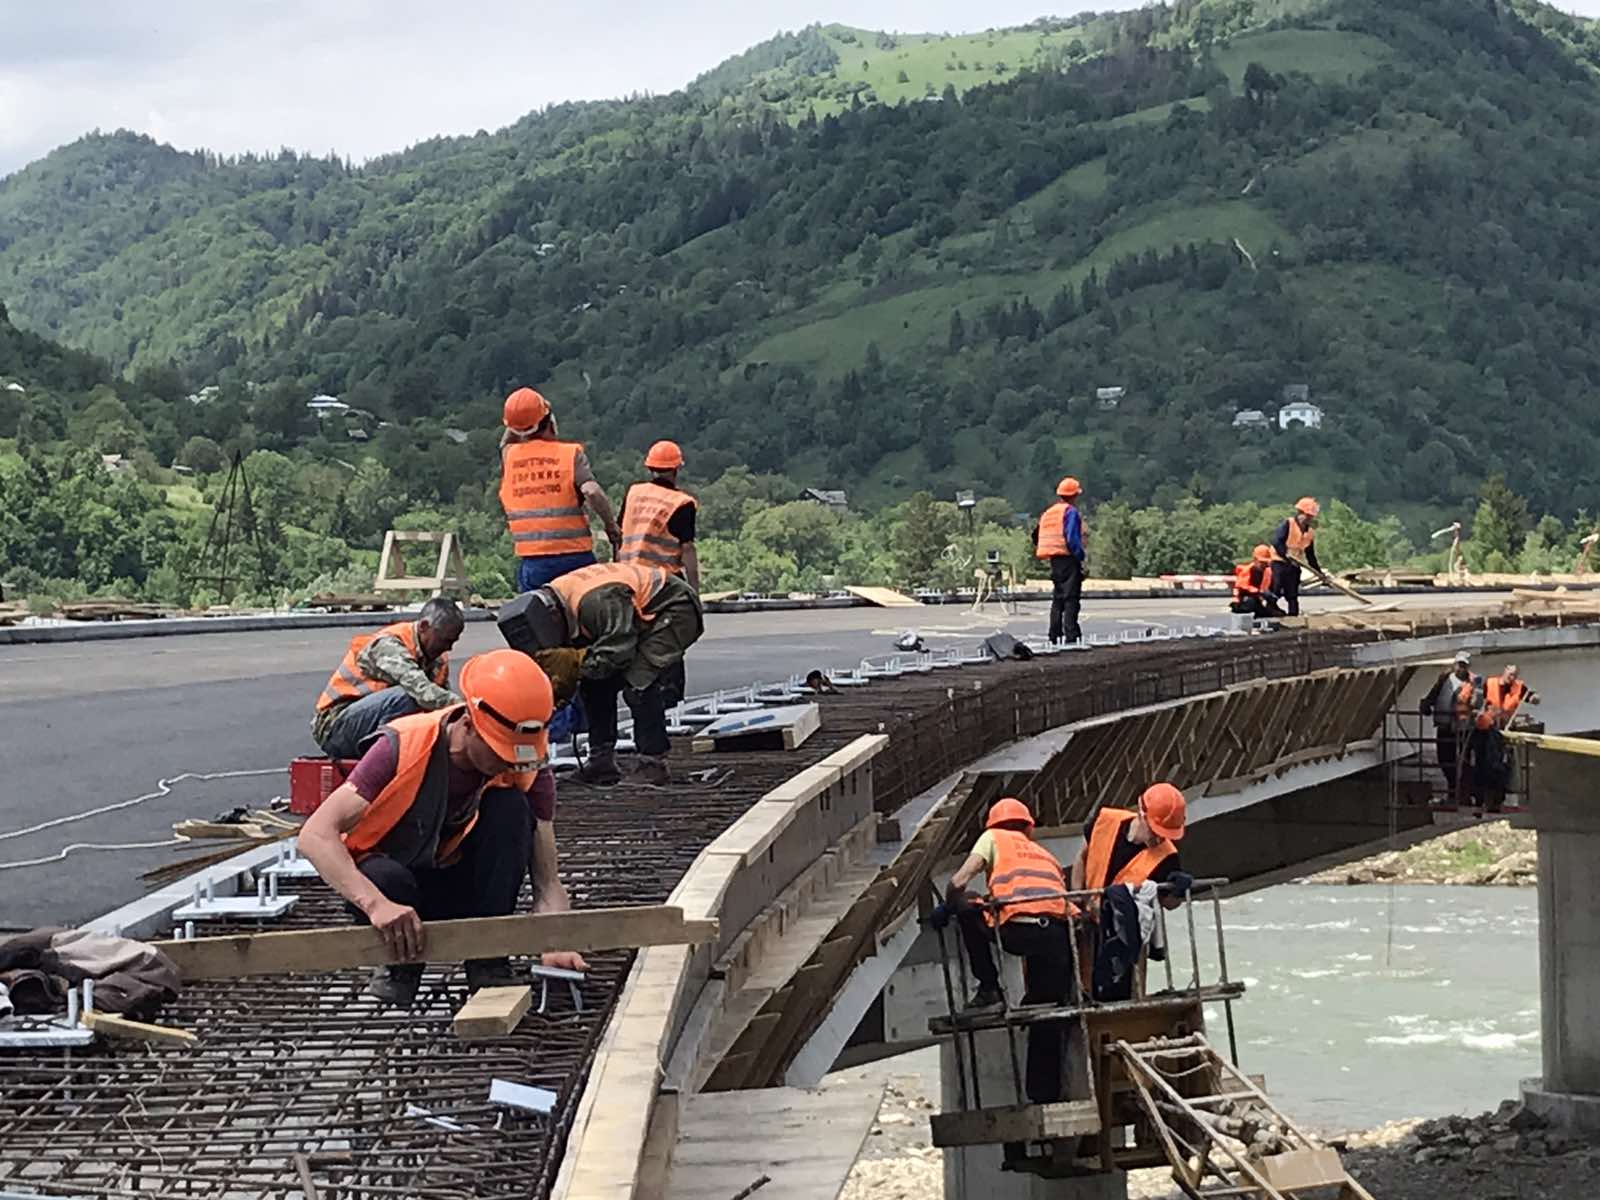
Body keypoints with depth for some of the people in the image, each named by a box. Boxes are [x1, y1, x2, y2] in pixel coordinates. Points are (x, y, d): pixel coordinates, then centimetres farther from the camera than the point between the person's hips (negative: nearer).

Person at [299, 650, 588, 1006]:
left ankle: (487, 958, -15)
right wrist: (377, 904, -52)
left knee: (511, 807, -25)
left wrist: (555, 945, -41)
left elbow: (547, 884, -17)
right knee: (387, 878, -39)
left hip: (462, 889, 2)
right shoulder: (403, 747, -27)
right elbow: (316, 834, -35)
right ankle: (400, 961, -5)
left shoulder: (529, 768, -17)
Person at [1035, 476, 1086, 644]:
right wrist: (1080, 556, -14)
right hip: (1068, 559, -8)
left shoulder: (1049, 512, 16)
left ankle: (1054, 634, 14)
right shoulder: (1071, 512, -10)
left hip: (1054, 560, 8)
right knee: (1071, 598, -9)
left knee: (1057, 598, 14)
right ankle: (1071, 634, -15)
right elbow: (1072, 538, -19)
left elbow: (1038, 537, 16)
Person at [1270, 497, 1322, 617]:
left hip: (1294, 566, 6)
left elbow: (1310, 554, 17)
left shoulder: (1310, 532, 10)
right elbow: (1276, 541, -23)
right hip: (1279, 562, -6)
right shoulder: (1288, 523, -11)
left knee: (1292, 596, 8)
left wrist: (1318, 571, 14)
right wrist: (1286, 555, -35)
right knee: (1275, 592, -12)